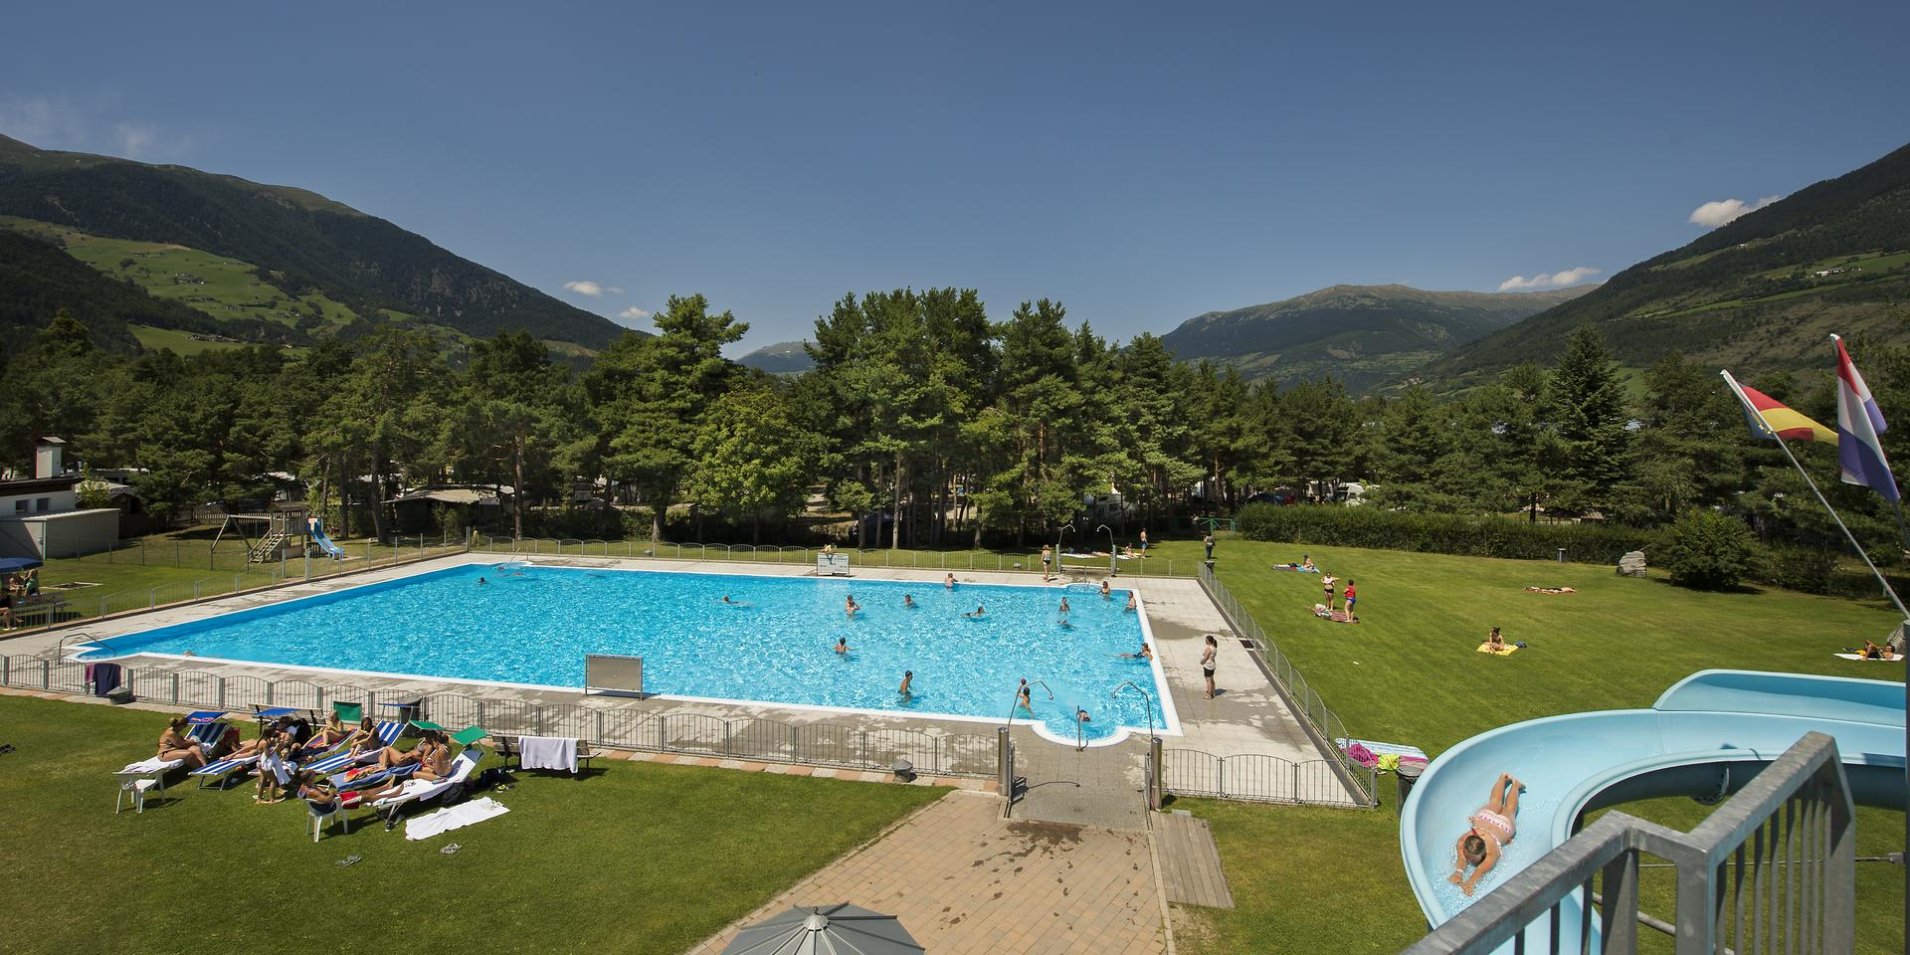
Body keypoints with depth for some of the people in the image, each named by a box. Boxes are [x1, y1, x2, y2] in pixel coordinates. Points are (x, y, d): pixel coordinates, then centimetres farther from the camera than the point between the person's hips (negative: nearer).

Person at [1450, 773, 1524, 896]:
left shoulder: (1491, 852, -46)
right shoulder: (1462, 842, -42)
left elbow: (1481, 870, -56)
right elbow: (1461, 859, -48)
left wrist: (1470, 883, -71)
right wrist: (1458, 872, -68)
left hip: (1504, 823, -2)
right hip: (1485, 815, 2)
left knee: (1508, 810, 30)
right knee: (1495, 803, 33)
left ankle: (1515, 784, 54)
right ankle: (1504, 777, 56)